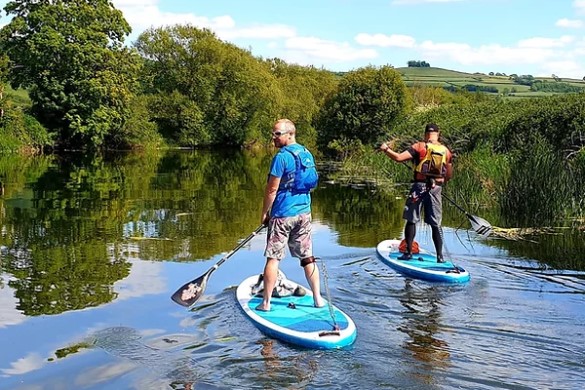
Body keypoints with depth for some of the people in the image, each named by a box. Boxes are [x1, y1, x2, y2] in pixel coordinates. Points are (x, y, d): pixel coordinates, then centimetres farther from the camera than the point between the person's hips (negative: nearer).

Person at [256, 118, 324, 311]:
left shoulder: (282, 157, -14)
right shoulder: (307, 153, 8)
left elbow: (272, 189, -14)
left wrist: (264, 213, -3)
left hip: (283, 214, -7)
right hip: (304, 212, 7)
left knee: (273, 258, 1)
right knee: (307, 257, 12)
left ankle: (266, 302, 6)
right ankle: (318, 299, 15)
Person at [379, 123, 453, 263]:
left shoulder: (419, 147, -6)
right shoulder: (446, 151, 6)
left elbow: (399, 158, -14)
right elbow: (449, 175, 11)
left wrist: (386, 149, 1)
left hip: (419, 186, -3)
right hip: (436, 189, 3)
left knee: (411, 220, 7)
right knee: (436, 224, 9)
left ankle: (408, 252, 7)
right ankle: (440, 256, 10)